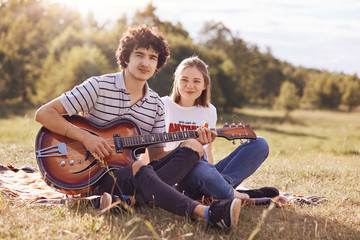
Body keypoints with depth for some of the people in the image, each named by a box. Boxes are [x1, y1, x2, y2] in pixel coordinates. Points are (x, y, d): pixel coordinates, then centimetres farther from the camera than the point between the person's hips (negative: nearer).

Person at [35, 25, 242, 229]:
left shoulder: (156, 105, 9)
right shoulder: (99, 87, -6)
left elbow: (157, 154, 11)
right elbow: (43, 113, -10)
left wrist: (195, 144, -6)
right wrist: (85, 137, -22)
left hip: (129, 175, 5)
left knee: (193, 146, -12)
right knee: (138, 167, -37)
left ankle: (131, 198, -32)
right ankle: (204, 213, -49)